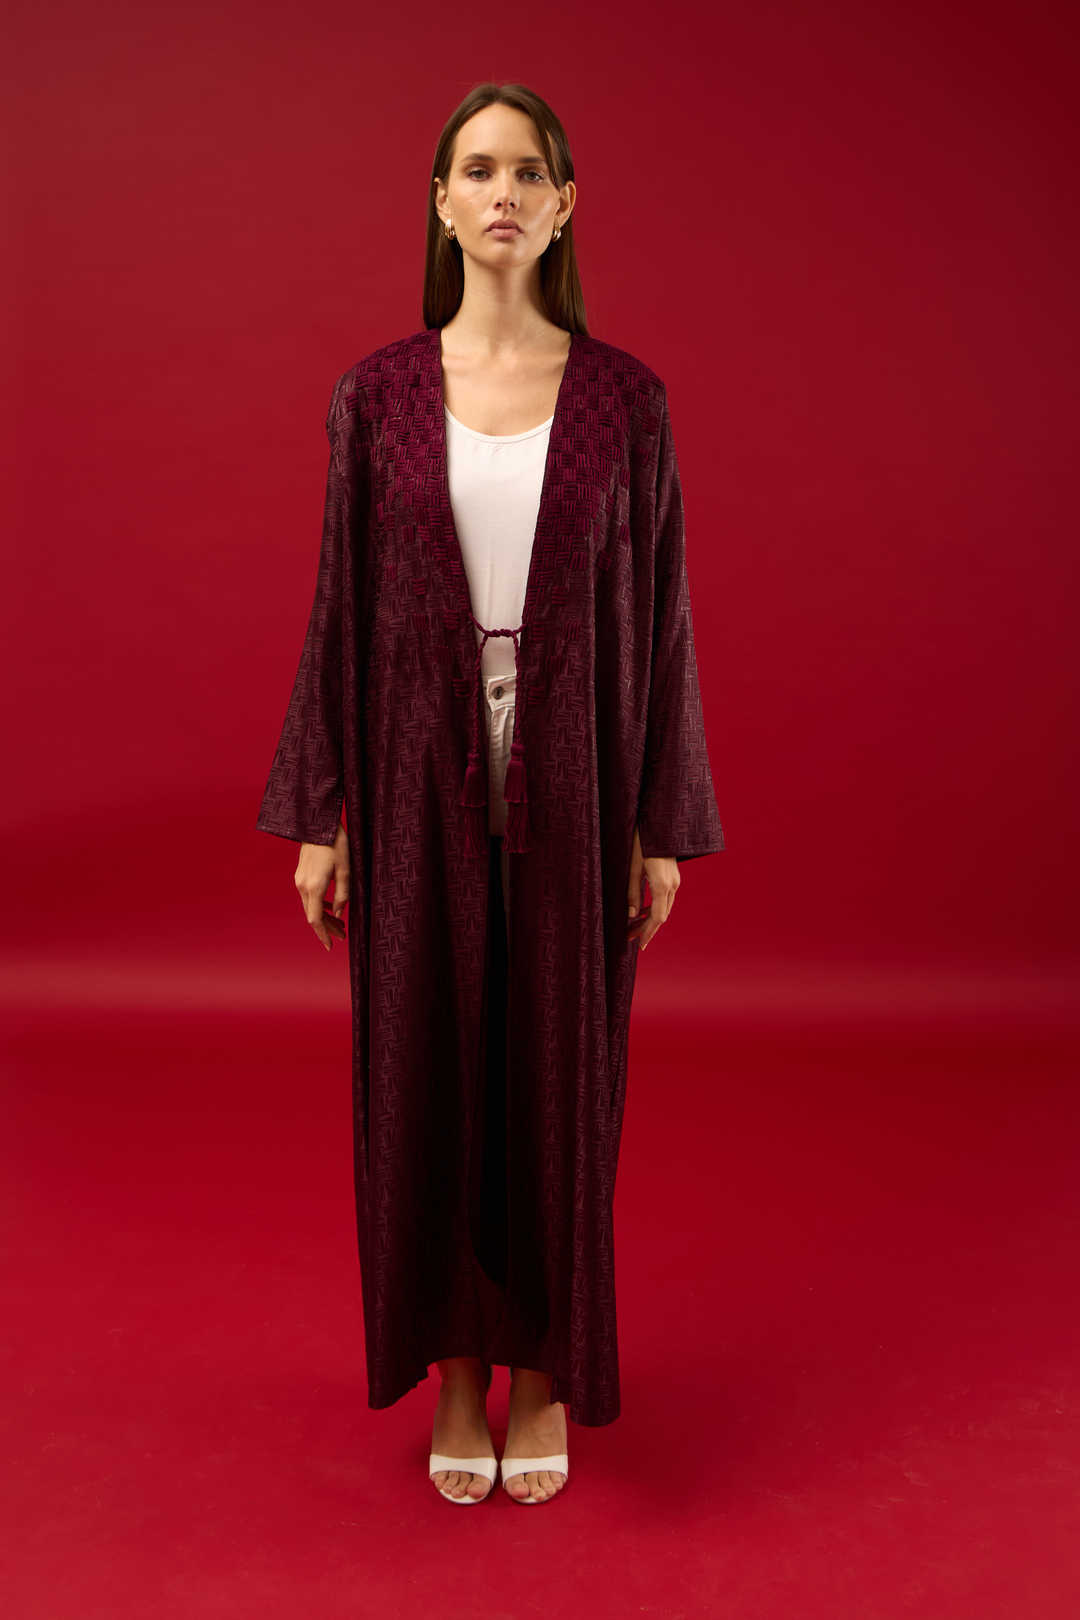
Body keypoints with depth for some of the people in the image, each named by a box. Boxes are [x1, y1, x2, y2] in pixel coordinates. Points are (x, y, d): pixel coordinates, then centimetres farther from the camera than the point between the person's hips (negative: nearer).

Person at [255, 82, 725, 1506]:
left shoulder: (626, 398, 2)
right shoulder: (378, 394, 3)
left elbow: (660, 615, 1)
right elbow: (341, 605, 3)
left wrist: (665, 826, -2)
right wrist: (317, 815, 0)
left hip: (571, 779, 0)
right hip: (425, 779, 1)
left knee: (560, 1071, 9)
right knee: (428, 1072, 8)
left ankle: (547, 1370, 30)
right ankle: (459, 1367, 30)